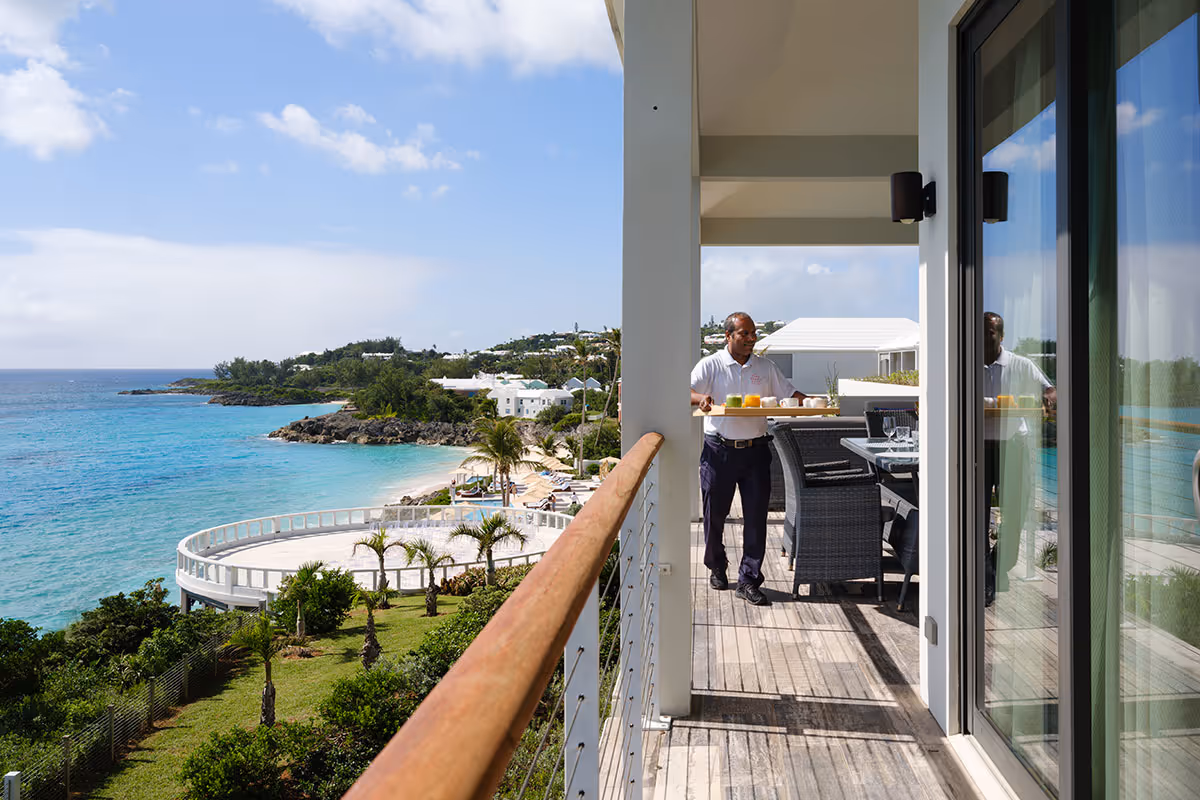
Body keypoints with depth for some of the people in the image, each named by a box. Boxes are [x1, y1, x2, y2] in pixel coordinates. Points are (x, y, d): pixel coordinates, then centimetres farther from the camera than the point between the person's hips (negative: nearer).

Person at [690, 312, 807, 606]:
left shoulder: (766, 367, 11)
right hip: (719, 450, -2)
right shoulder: (711, 365, 1)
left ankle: (749, 581, 7)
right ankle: (717, 567, 32)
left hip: (755, 450, 2)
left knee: (756, 516, -1)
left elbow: (788, 393, 14)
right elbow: (686, 391, -10)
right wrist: (700, 398, -32)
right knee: (715, 513, 8)